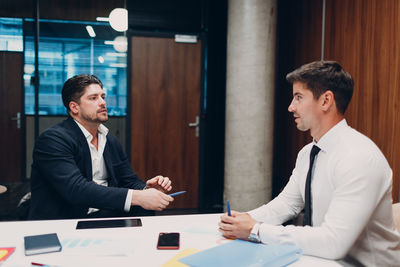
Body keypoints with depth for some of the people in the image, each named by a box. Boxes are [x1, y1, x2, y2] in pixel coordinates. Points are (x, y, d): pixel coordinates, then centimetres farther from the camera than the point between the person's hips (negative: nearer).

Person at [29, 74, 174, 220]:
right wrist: (136, 197, -31)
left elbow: (130, 181, 13)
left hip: (105, 216, 6)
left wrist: (146, 189, -12)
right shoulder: (52, 139, -11)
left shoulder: (111, 141, 14)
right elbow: (75, 189, -24)